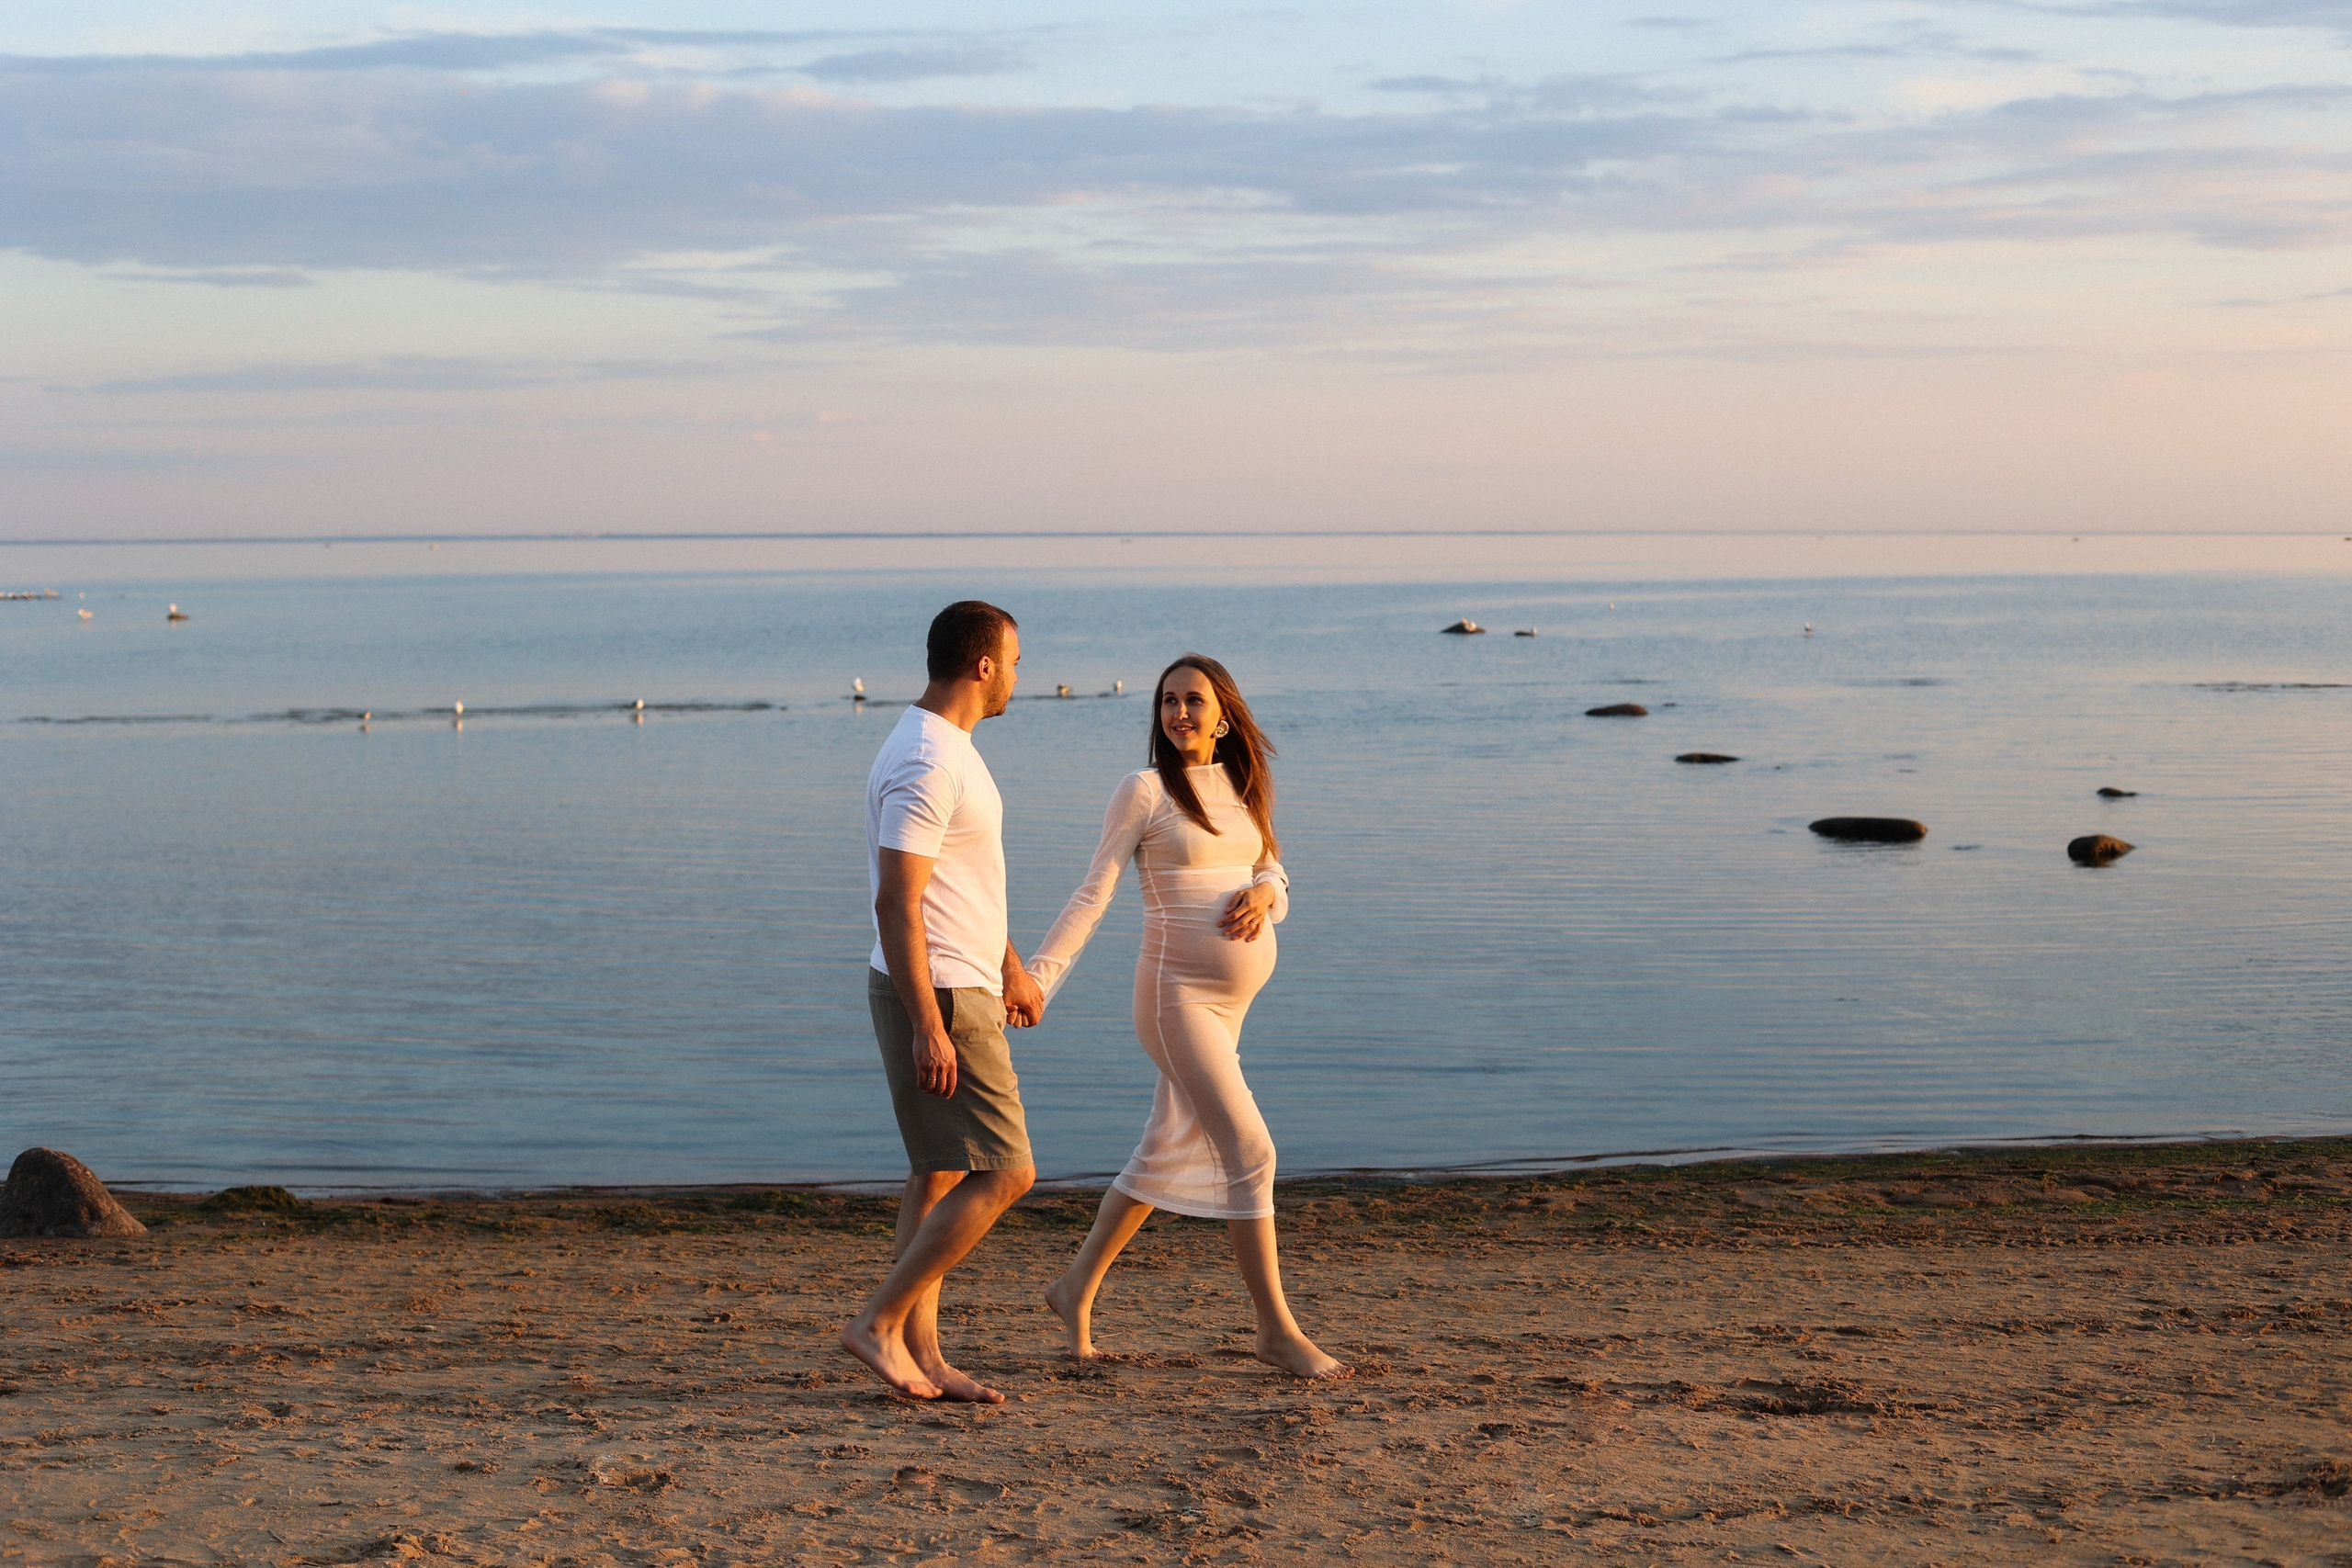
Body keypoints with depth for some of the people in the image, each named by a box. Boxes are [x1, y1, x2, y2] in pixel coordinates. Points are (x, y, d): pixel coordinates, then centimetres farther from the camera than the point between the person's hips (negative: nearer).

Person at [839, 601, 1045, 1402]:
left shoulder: (947, 749, 14)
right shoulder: (926, 767, -20)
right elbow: (897, 903, -24)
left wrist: (1010, 965, 33)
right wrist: (928, 1027, -26)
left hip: (962, 987, 11)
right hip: (940, 997, -11)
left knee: (940, 1175, 12)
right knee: (1004, 1172, -10)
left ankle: (922, 1354, 16)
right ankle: (879, 1323, -5)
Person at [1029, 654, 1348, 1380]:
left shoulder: (1241, 787, 11)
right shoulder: (1145, 790, -7)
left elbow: (1272, 872, 13)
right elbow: (1093, 892, -8)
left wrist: (1264, 891, -11)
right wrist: (1039, 974, -15)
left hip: (1233, 994, 7)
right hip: (1178, 993, -7)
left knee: (1166, 1152, 15)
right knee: (1248, 1150, -11)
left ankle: (1077, 1288, 29)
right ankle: (1277, 1328, -4)